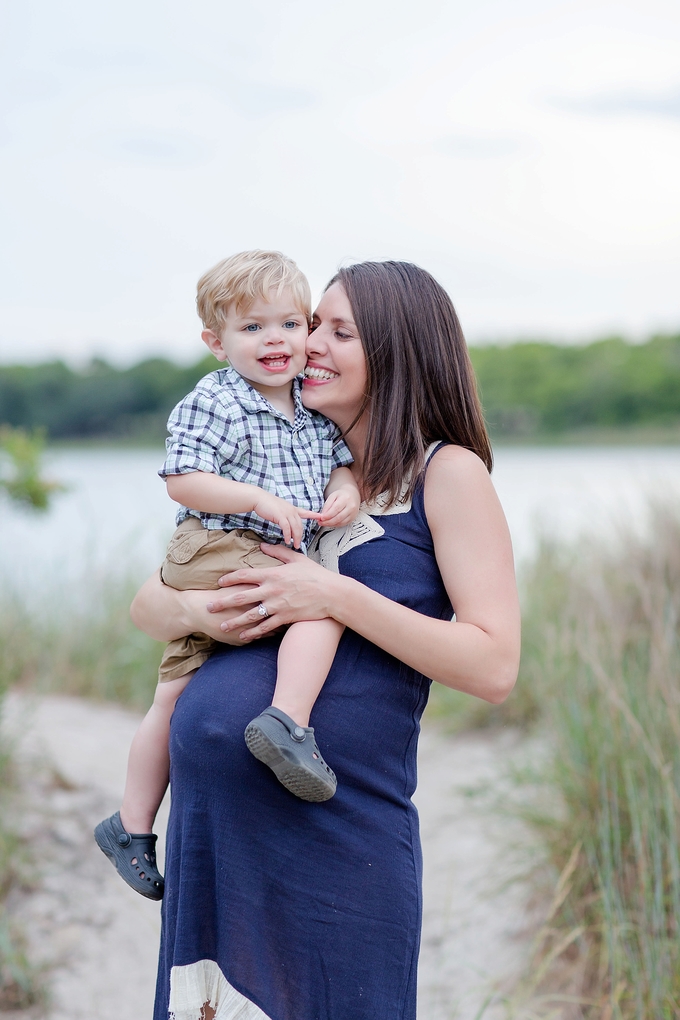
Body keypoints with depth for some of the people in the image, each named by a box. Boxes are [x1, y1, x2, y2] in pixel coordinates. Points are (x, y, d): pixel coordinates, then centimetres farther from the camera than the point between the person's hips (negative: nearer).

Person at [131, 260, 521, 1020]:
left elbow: (493, 667, -12)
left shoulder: (447, 474, -2)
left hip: (338, 829, -5)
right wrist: (196, 610, -7)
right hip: (210, 810, 5)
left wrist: (338, 598, -17)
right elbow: (146, 604, 16)